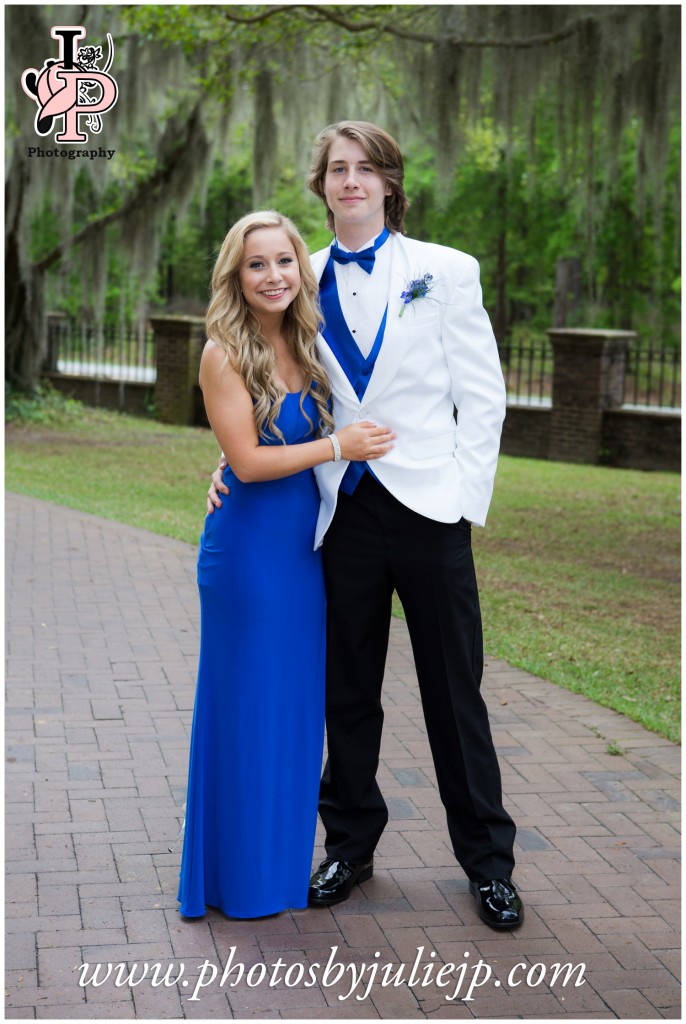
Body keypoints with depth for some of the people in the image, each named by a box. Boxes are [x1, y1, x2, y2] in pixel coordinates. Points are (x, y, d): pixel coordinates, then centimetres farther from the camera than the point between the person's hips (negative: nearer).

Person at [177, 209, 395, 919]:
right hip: (249, 548, -7)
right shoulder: (225, 354, -12)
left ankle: (284, 857, 29)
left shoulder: (305, 346, 7)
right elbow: (247, 461, -16)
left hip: (304, 545, 7)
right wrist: (337, 446, -15)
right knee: (248, 708, 3)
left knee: (297, 706, 14)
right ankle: (241, 875, 18)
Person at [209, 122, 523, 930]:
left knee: (454, 690, 6)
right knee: (348, 693, 12)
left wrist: (468, 494, -8)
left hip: (428, 506, -2)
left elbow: (482, 395, 0)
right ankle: (350, 846, 29)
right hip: (343, 511, 2)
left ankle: (487, 860, 20)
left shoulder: (445, 271, 2)